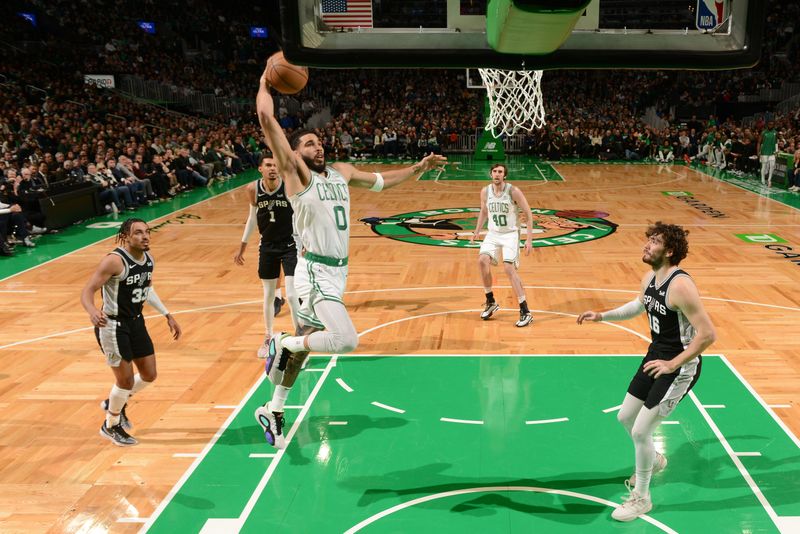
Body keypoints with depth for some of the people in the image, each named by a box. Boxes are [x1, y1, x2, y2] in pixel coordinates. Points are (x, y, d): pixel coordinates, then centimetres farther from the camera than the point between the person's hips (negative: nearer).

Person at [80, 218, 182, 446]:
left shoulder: (148, 259, -1)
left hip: (136, 322, 8)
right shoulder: (115, 261, -24)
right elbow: (87, 291, -26)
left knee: (149, 375, 12)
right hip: (113, 326, -8)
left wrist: (168, 315, 15)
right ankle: (111, 426, 26)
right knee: (126, 379, 0)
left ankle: (114, 403, 40)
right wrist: (92, 311, -48)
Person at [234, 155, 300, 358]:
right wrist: (242, 247, 12)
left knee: (292, 295, -10)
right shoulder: (253, 189, -8)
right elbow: (253, 217, 8)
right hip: (267, 246, 3)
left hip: (290, 245, -3)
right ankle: (269, 338, 34)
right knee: (268, 295, 14)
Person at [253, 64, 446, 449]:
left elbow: (381, 181, 27)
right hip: (315, 273, -7)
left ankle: (273, 412, 30)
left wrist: (419, 168, 18)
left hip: (337, 272, 8)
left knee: (303, 345, 15)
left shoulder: (341, 172, 14)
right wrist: (265, 82, -3)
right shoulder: (296, 172, -7)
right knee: (346, 341, -24)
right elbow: (267, 119, -15)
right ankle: (282, 343, 1)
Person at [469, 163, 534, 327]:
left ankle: (525, 312, -11)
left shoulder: (513, 191, -16)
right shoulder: (485, 191, -2)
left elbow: (528, 214, -10)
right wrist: (476, 232, 9)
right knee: (482, 260, -17)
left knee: (509, 268, -18)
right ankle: (491, 302, 4)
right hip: (493, 234, 4)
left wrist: (529, 239, -15)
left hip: (510, 234, -4)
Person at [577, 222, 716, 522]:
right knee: (625, 418, 18)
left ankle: (641, 498, 15)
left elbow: (707, 334, -28)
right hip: (656, 356, 9)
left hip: (680, 366, -9)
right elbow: (639, 306, 23)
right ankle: (654, 460, 48)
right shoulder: (650, 278, 1)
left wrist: (673, 365, -27)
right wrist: (602, 316, 15)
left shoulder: (680, 285, -27)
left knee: (640, 431, -6)